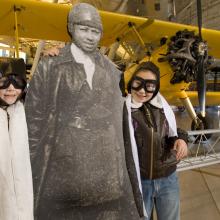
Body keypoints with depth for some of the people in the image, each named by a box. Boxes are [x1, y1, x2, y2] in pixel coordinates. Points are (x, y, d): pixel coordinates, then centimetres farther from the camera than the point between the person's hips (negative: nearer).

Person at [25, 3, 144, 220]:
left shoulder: (111, 70, 10)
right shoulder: (49, 67, -1)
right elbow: (34, 121, -2)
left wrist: (120, 165, 12)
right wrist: (33, 171, -3)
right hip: (63, 171, -3)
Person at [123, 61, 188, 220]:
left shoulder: (163, 107, 0)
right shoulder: (122, 110, -15)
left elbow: (173, 132, 12)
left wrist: (181, 139, -8)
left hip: (168, 179, 4)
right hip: (138, 181, -4)